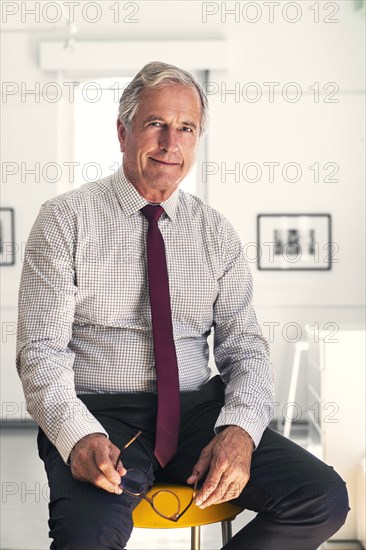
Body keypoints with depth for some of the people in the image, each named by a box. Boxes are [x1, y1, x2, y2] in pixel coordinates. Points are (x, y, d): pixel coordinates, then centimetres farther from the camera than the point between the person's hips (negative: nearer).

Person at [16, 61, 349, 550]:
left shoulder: (217, 233, 10)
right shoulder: (66, 220, 1)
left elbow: (245, 346, 5)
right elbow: (41, 350, -6)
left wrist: (240, 428, -16)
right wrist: (78, 436, -24)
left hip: (198, 411, 4)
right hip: (99, 413, -3)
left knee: (325, 500, -16)